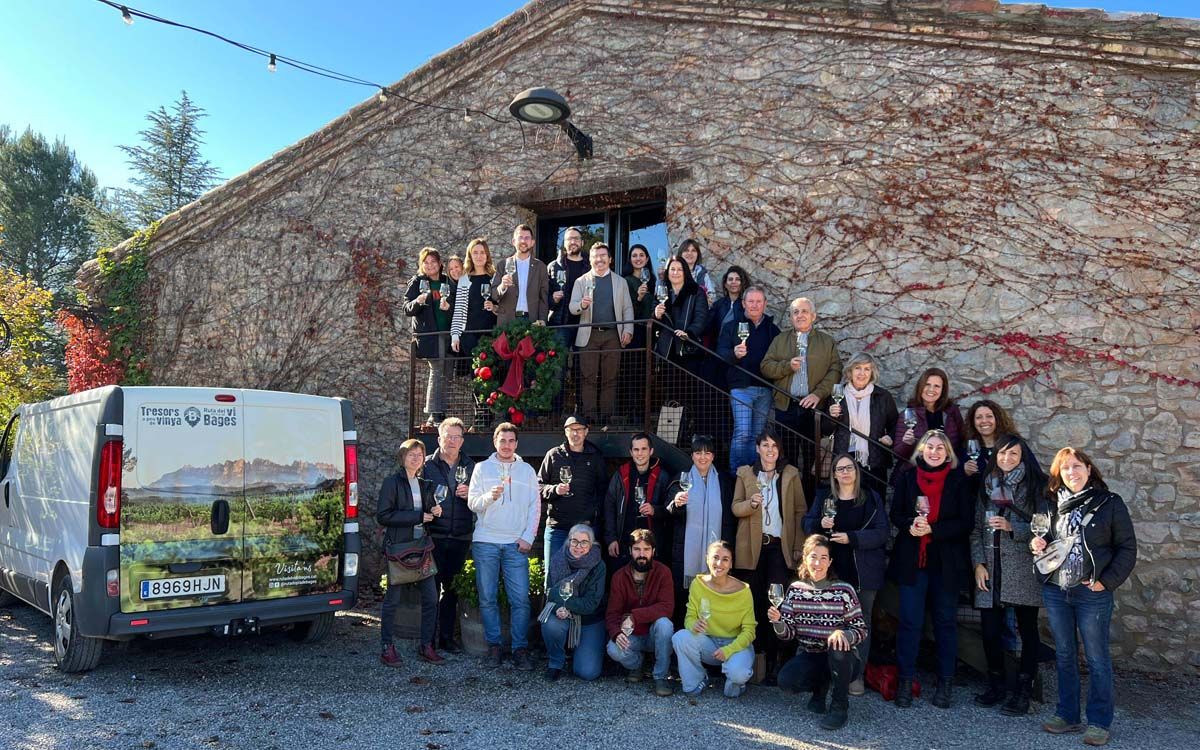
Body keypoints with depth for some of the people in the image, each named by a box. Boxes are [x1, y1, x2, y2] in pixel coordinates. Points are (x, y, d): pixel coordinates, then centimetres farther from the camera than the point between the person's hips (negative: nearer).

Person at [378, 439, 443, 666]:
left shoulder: (424, 485, 15)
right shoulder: (392, 483, -4)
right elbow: (383, 515, -13)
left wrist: (434, 512, 0)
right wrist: (418, 516, -15)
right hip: (398, 546, -6)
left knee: (431, 598, 2)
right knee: (393, 598, 2)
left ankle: (426, 646, 13)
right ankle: (388, 648, 12)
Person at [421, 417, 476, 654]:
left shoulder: (470, 466, 9)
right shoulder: (428, 466, 1)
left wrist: (470, 495, -6)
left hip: (460, 537, 3)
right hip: (434, 535, -3)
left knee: (451, 588, 11)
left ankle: (447, 637, 21)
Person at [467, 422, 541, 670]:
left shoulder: (527, 470, 11)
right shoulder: (482, 468, 9)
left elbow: (535, 507, 9)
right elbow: (472, 503, 4)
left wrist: (528, 537, -1)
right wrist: (489, 496, -16)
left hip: (516, 544, 0)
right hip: (485, 542, 0)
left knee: (520, 599, -5)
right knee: (487, 598, 3)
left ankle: (520, 649, 3)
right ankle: (494, 645, 14)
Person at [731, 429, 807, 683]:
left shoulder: (791, 474, 6)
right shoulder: (745, 473, 7)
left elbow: (800, 511, 6)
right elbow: (735, 508, 5)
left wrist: (799, 547, 0)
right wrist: (751, 503, -17)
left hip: (780, 546, -1)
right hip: (752, 547, 1)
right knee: (754, 602, 3)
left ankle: (773, 659, 0)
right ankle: (757, 654, 13)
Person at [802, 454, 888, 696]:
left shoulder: (872, 498, 0)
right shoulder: (823, 496, 6)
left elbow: (881, 533, -7)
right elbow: (807, 523, 9)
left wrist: (851, 537, -18)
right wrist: (820, 524, -13)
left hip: (863, 572, -1)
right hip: (832, 570, 2)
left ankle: (857, 674, 13)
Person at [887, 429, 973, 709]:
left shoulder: (958, 481, -2)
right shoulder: (908, 478, 3)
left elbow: (966, 523, -6)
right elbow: (896, 514, 6)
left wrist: (932, 529, -17)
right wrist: (910, 525, -16)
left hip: (947, 562, -1)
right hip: (912, 560, 1)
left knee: (945, 621, 10)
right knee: (910, 621, 2)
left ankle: (945, 682, 21)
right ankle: (905, 680, 11)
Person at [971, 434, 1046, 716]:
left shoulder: (1036, 486, 1)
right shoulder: (987, 486, 12)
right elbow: (977, 528, 10)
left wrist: (1011, 527, -15)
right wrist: (978, 563, 2)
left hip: (1023, 570, -3)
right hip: (991, 571, 3)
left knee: (1027, 629, 3)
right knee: (989, 628, 3)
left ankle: (1023, 690, 14)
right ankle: (996, 683, 21)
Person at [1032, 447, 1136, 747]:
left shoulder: (1110, 503, -5)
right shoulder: (1052, 503, 6)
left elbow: (1127, 548, -4)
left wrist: (1107, 581, -10)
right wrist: (1038, 544, -3)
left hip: (1092, 593, -4)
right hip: (1054, 590, 4)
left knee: (1097, 659, 4)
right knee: (1064, 655, 13)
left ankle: (1100, 722, 15)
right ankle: (1067, 715, 23)